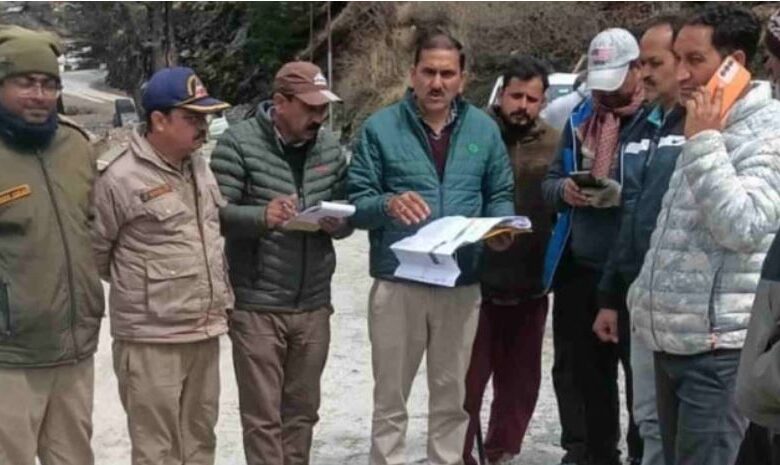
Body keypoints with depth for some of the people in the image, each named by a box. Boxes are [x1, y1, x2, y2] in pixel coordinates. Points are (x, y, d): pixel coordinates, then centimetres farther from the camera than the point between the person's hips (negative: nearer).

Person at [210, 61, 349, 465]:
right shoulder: (238, 143, -7)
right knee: (263, 417, 1)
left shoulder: (329, 146, 8)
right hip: (256, 307, -5)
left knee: (302, 410, 15)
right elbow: (216, 213, -13)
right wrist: (262, 216, -31)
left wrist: (338, 223, -10)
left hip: (313, 305, 5)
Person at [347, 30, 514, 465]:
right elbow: (356, 202, -5)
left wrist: (500, 227, -12)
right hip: (397, 284, -2)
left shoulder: (484, 130, 5)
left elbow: (500, 195, 10)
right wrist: (388, 204, -27)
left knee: (452, 395, 16)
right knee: (390, 397, 8)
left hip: (461, 285, 3)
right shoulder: (381, 127, -3)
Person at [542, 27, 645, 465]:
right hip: (577, 268, 6)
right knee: (580, 369, 14)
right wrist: (564, 190, -7)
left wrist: (622, 195, -25)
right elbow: (550, 181, 16)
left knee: (641, 370, 6)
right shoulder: (580, 118, 12)